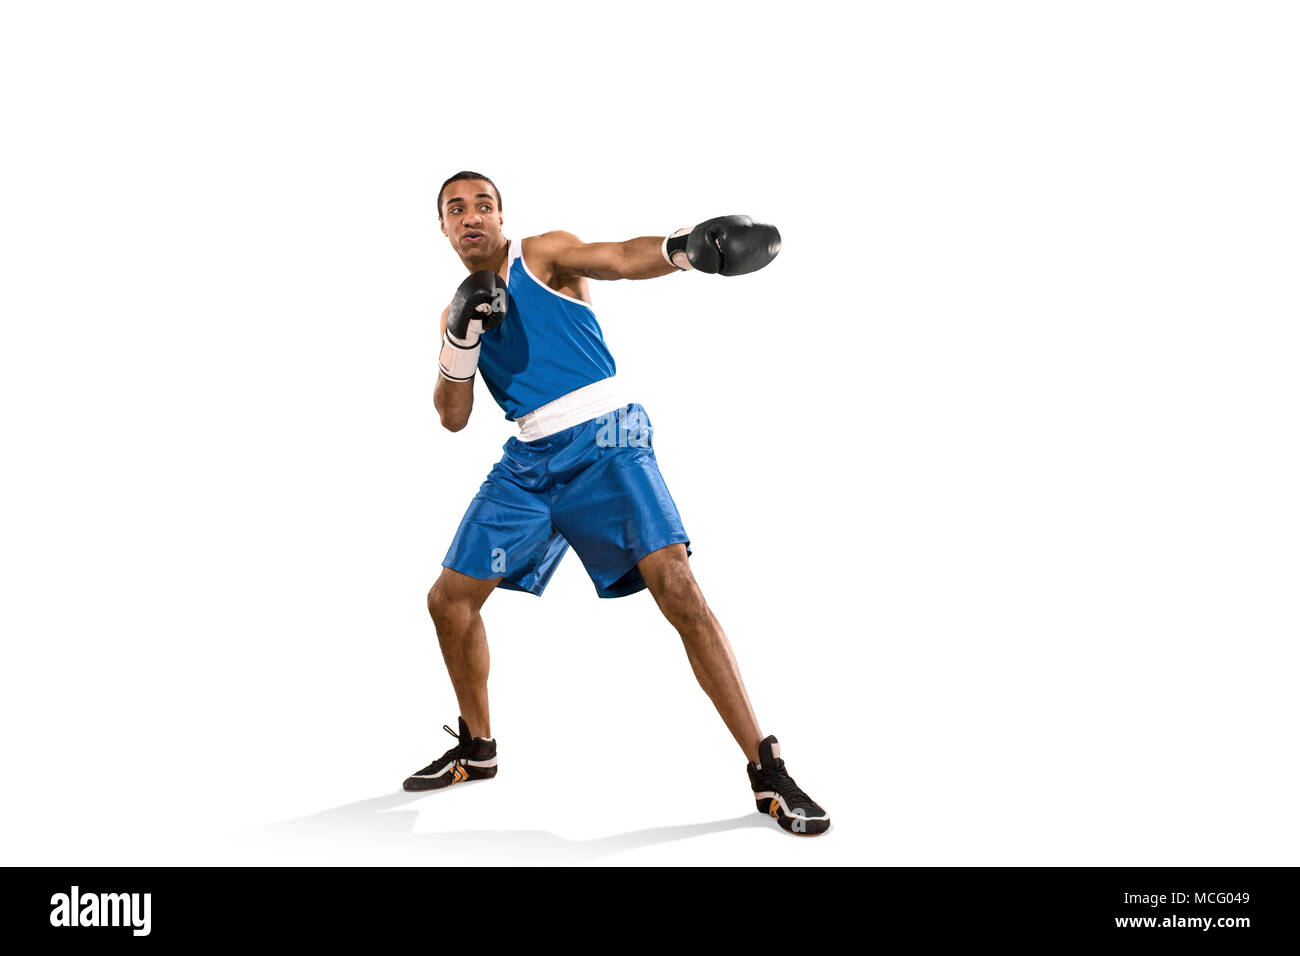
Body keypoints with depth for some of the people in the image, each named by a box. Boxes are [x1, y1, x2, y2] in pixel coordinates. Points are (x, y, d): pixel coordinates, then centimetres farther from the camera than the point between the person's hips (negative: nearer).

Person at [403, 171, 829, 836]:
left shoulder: (543, 254, 1)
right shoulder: (457, 309, 15)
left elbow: (620, 259, -19)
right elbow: (452, 419, 9)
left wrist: (682, 246, -41)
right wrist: (460, 340, -9)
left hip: (604, 439, -6)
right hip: (530, 458, 6)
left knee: (677, 589, -21)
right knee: (449, 600, 6)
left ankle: (767, 771, -15)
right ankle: (477, 749, 30)